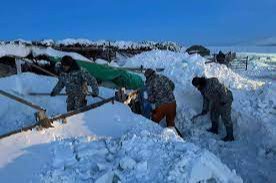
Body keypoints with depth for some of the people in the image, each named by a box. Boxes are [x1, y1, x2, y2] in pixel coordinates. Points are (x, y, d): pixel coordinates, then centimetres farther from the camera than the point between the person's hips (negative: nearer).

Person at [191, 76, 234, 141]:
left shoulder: (212, 82, -29)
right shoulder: (202, 88, -1)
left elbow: (222, 89, -25)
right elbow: (205, 98, 7)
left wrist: (223, 101, -20)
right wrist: (205, 109, 6)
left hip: (225, 99, -9)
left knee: (226, 118, -2)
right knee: (214, 114, 20)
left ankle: (230, 136, 12)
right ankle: (214, 129, 41)